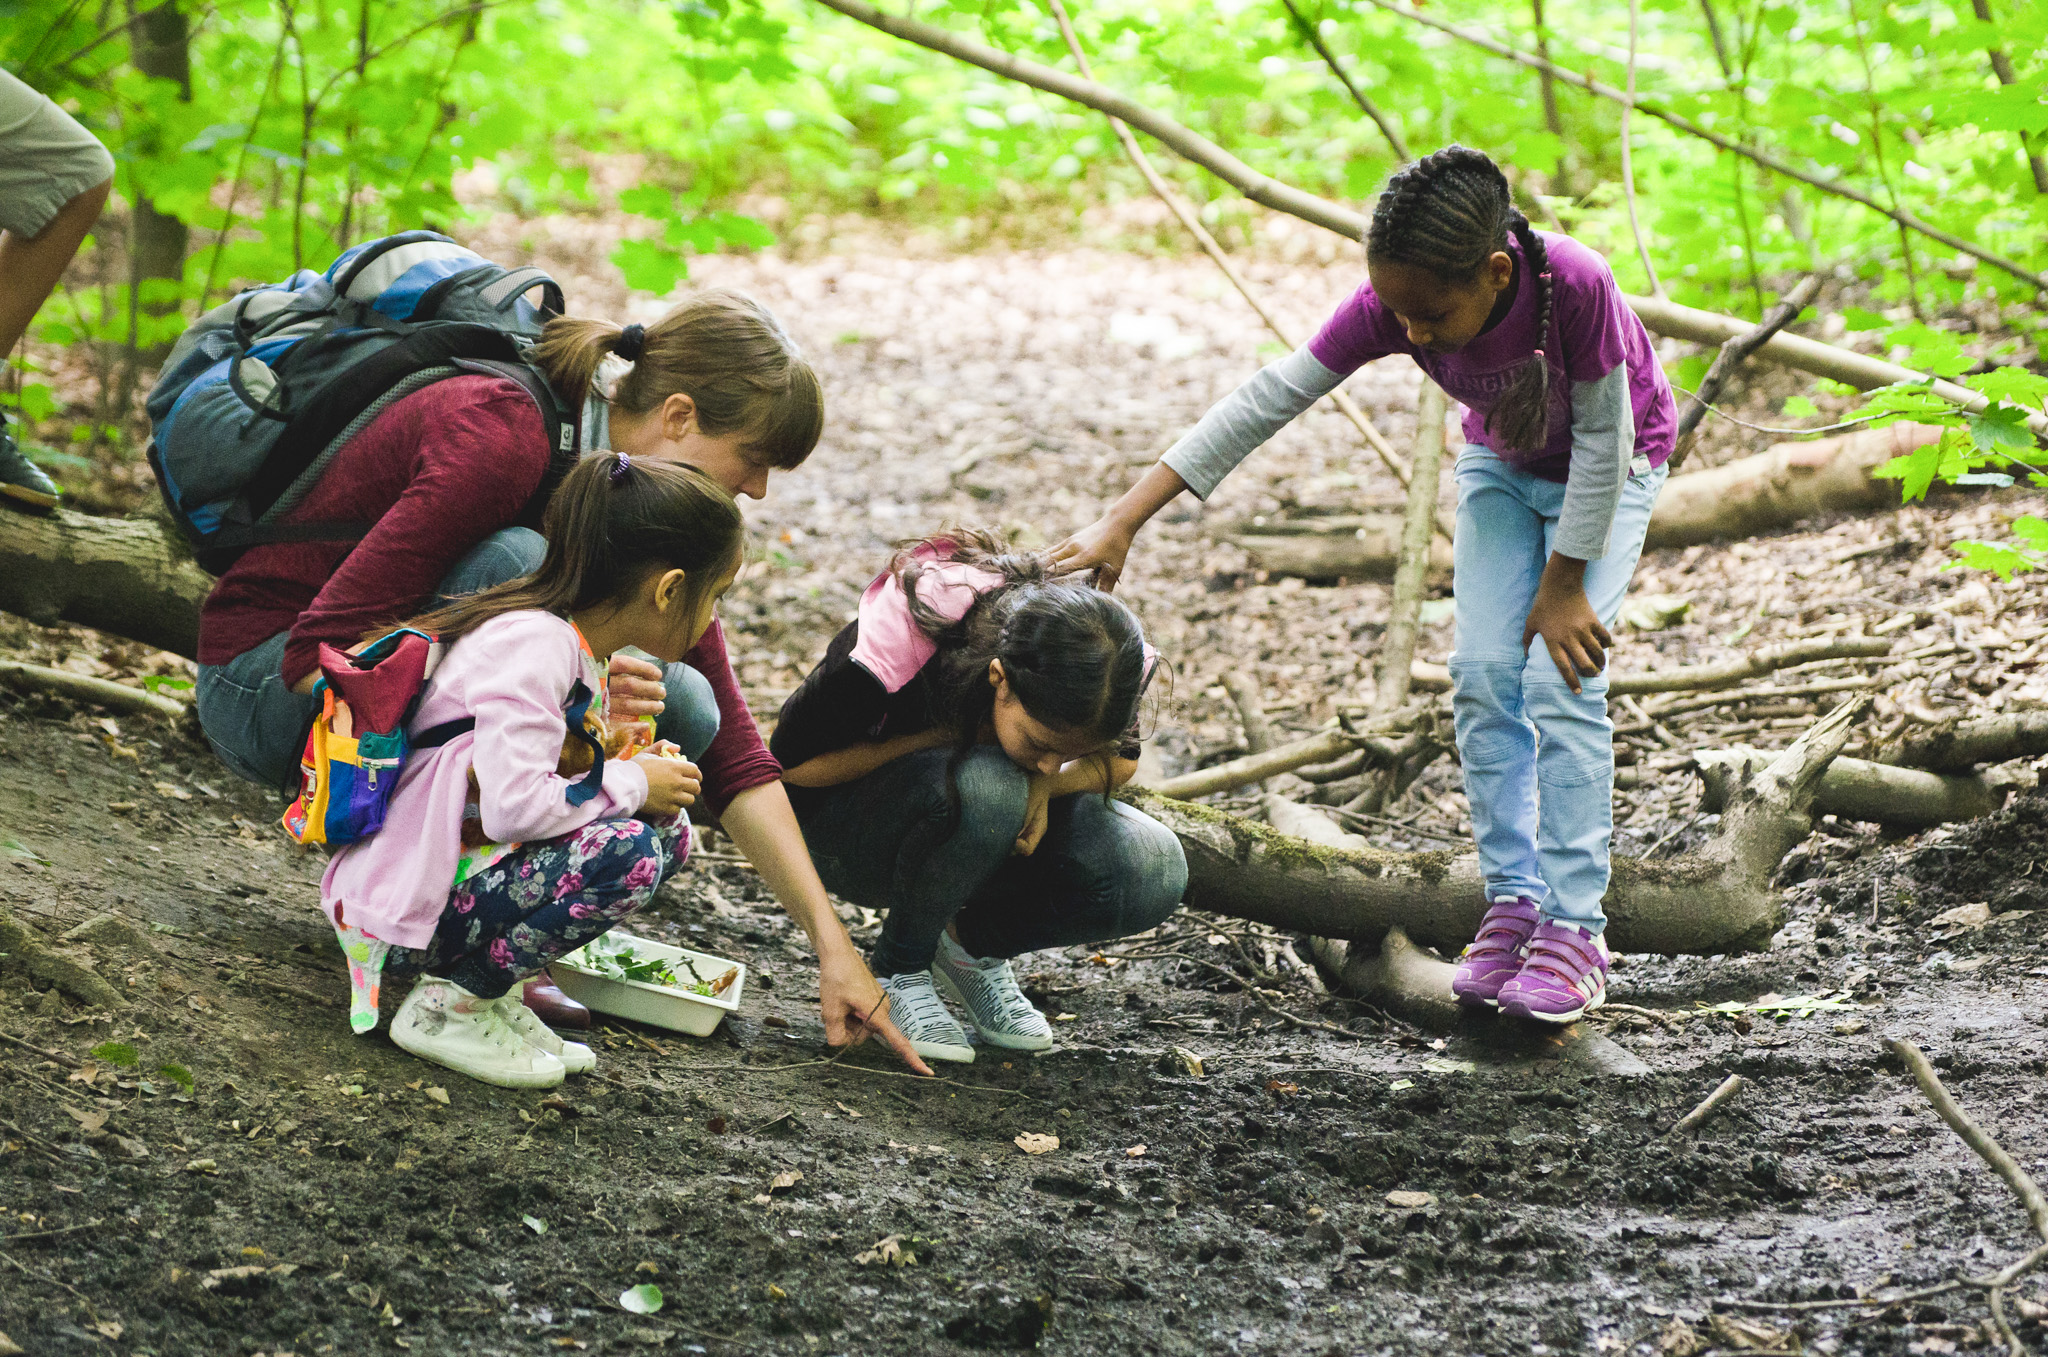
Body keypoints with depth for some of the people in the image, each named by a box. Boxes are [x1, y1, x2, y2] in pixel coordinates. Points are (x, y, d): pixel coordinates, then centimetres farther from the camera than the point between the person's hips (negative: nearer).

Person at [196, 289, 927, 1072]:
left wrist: (830, 941, -8)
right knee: (519, 567, -31)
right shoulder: (498, 437, -28)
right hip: (265, 683, -7)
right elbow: (322, 653, -32)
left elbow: (732, 754, -2)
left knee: (680, 712, -11)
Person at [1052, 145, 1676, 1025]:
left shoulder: (1574, 285, -40)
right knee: (1483, 676, -7)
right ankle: (1512, 902, 1)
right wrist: (1122, 523, -33)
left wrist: (1565, 583, -18)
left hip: (1608, 472, -4)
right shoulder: (1393, 304, -28)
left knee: (1562, 682, -14)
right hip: (1502, 464, 4)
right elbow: (1267, 402, -29)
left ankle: (1573, 926, -10)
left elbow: (1603, 436, -26)